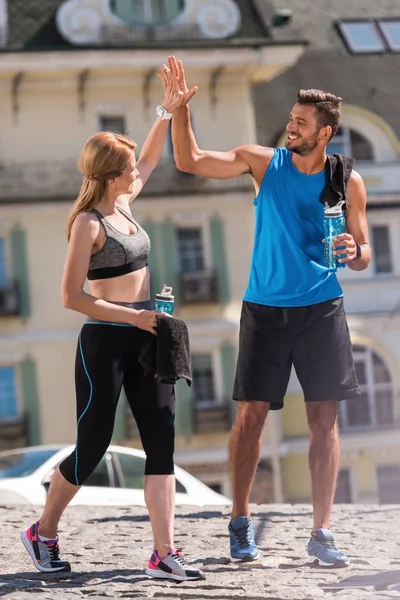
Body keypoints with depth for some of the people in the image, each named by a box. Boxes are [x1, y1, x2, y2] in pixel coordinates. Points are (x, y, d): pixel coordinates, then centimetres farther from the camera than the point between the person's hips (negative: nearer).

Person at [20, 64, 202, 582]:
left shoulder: (123, 205, 9)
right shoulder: (88, 223, -13)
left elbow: (150, 161, 29)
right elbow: (72, 296, -17)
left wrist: (167, 111, 21)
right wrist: (132, 316, -20)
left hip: (143, 339, 8)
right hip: (105, 343, -8)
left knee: (162, 442, -2)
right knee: (92, 447, 2)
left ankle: (164, 553, -4)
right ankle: (44, 531, 24)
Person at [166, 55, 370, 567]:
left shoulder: (347, 182, 1)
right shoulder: (264, 161, 1)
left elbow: (362, 254, 7)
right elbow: (190, 161, -2)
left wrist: (353, 254, -17)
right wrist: (180, 108, -14)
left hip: (322, 309, 0)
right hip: (265, 308, 0)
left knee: (324, 420, 0)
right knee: (251, 414, -1)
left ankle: (321, 534, 6)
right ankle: (240, 522, 14)